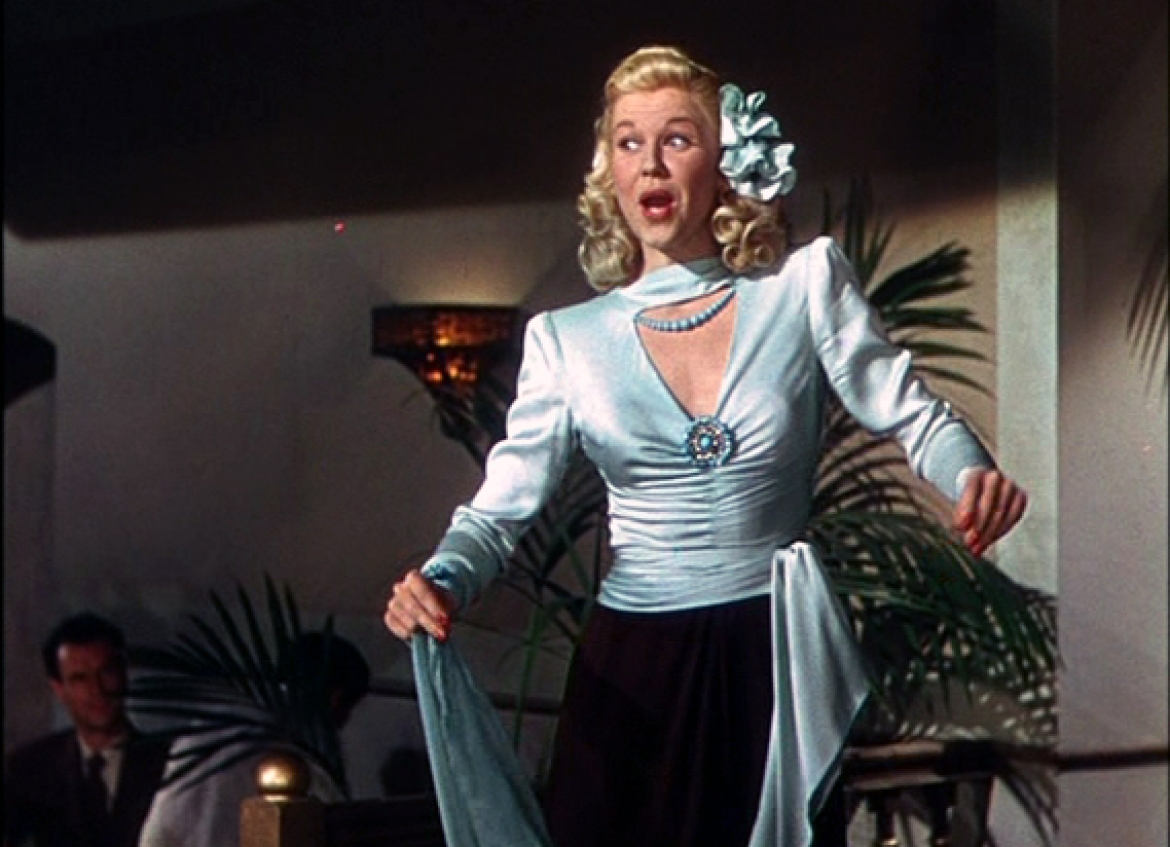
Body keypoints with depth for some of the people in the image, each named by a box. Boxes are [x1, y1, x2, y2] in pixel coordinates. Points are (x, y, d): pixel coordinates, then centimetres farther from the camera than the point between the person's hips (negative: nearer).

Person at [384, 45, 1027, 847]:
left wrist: (973, 475, -21)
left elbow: (913, 416, 0)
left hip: (779, 662, 0)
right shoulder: (567, 340, 2)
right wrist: (440, 580, -22)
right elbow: (500, 510, -1)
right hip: (632, 671, 1)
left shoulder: (806, 285, 0)